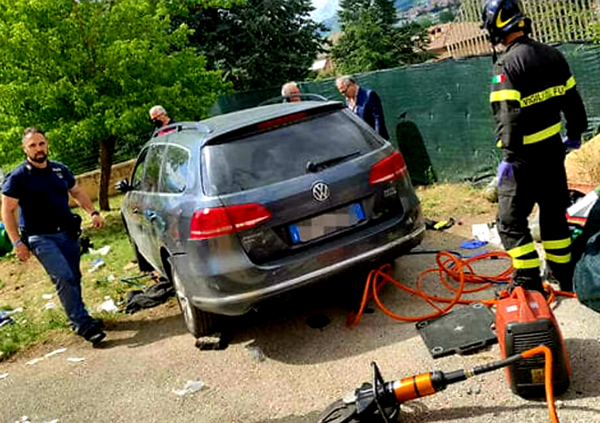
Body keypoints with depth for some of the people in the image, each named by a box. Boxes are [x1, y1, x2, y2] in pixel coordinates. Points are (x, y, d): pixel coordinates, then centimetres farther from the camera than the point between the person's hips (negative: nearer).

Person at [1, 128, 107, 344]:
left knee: (73, 279, 10)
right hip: (41, 238, -5)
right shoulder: (18, 177, -7)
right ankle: (84, 324, -15)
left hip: (68, 233, 5)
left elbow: (77, 192, 20)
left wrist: (93, 212, 6)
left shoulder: (60, 170, 9)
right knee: (64, 278, -17)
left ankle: (79, 319, 25)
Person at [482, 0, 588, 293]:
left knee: (511, 221, 2)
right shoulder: (552, 55, 6)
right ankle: (564, 277, 30)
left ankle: (529, 283, 1)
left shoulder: (507, 65, -18)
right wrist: (575, 134, 25)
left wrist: (508, 155, -21)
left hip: (524, 157, -8)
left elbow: (508, 116, -24)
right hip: (553, 149, 8)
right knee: (554, 214, 19)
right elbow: (572, 99, 13)